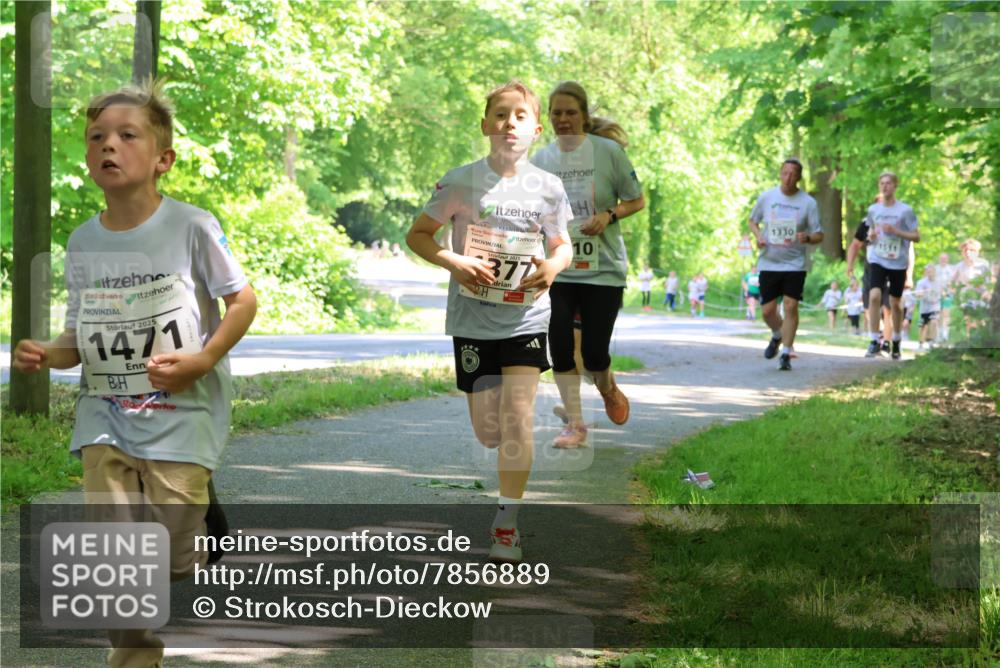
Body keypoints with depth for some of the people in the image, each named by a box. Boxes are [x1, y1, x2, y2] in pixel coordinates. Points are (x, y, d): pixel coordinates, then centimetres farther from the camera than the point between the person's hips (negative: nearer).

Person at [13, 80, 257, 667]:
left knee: (174, 560, -4)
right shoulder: (83, 243, 4)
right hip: (105, 418, 4)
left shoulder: (191, 228, -9)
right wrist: (48, 355, -10)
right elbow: (82, 337, 12)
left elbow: (243, 300, -1)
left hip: (181, 415, -4)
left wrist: (201, 360, -15)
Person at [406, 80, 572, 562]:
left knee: (517, 418, -11)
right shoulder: (462, 182, -7)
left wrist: (554, 265, -11)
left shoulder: (547, 188, 0)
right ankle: (515, 463, 41)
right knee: (487, 428, 4)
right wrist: (455, 264, -17)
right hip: (473, 319, 0)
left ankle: (507, 523, 1)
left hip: (526, 318, 0)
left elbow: (562, 245, 13)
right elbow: (417, 235, 0)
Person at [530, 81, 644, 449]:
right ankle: (575, 424, 9)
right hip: (556, 269, 3)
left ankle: (609, 391, 31)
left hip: (603, 268, -3)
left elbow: (636, 201, 0)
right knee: (560, 347, -5)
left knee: (595, 351, -4)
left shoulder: (608, 151, -6)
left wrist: (608, 216, -17)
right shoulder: (541, 159, 4)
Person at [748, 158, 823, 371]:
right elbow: (753, 221, 16)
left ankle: (786, 354, -3)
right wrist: (758, 236, -4)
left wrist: (807, 238, -22)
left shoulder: (808, 203, -3)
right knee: (768, 310, 3)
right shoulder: (766, 197, 2)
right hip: (768, 263, 2)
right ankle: (777, 336, 36)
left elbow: (819, 235, 0)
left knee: (791, 306, -12)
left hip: (795, 264, -2)